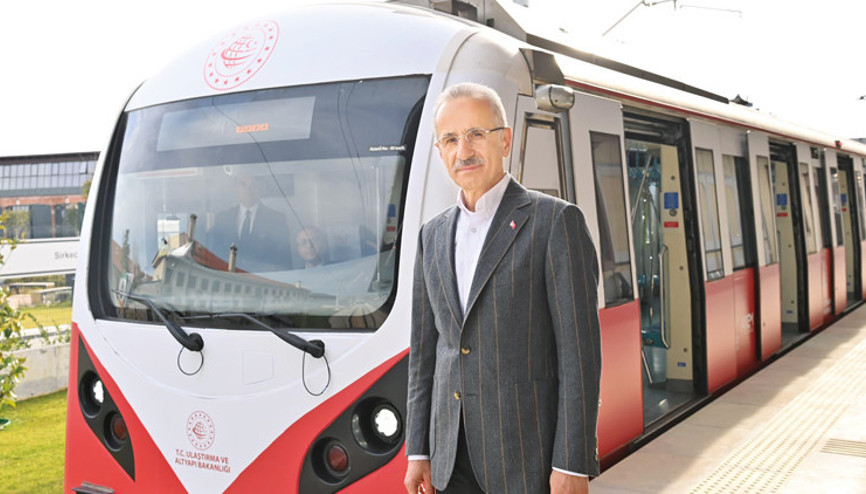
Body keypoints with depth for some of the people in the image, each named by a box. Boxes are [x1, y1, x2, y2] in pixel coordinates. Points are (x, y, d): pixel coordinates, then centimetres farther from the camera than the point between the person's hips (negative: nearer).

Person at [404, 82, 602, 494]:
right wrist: (418, 452, 9)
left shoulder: (555, 221, -7)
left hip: (529, 457, -5)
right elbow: (424, 350, 13)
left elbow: (579, 350, -10)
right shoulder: (434, 235, 11)